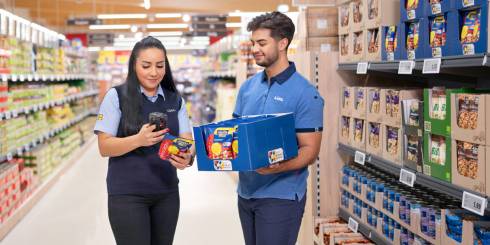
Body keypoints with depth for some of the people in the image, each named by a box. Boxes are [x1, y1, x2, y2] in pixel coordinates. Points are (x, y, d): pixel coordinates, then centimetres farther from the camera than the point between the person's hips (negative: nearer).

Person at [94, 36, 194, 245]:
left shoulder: (175, 100, 6)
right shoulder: (116, 96, -5)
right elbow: (104, 147, -9)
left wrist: (187, 157, -24)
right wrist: (139, 140, -27)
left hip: (167, 193, 4)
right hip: (127, 194, -4)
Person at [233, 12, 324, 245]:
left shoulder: (305, 94, -11)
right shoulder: (247, 87, 8)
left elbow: (310, 151, -14)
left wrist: (278, 167, -31)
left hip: (281, 196, -6)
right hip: (246, 192, 6)